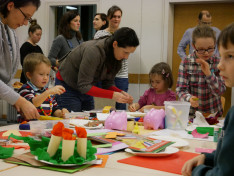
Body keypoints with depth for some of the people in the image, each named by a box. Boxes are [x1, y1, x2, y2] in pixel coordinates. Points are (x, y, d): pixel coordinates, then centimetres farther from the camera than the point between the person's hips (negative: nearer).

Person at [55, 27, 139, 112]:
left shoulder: (116, 56, -8)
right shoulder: (94, 51, -32)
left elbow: (107, 84, -1)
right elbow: (83, 86, -30)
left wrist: (121, 93, -21)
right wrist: (112, 95, -34)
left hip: (85, 89, 7)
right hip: (67, 86, -7)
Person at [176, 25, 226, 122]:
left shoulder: (218, 62, -1)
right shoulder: (186, 62, -3)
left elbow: (220, 91, -6)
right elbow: (181, 89, -5)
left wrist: (209, 74, -20)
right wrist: (189, 98, -26)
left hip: (213, 114, 0)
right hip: (192, 113, 0)